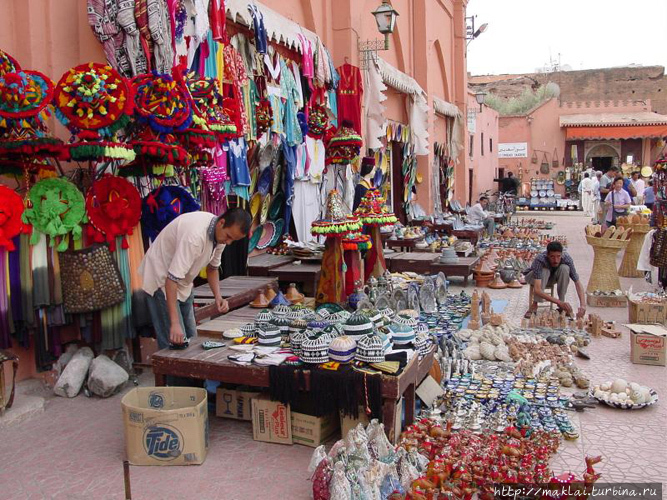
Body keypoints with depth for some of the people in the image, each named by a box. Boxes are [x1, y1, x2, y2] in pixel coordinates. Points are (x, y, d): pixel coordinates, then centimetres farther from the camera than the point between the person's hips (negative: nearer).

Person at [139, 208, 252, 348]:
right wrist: (175, 323, -41)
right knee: (174, 342, -12)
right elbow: (172, 278, -37)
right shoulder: (195, 234, -35)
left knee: (190, 338, 13)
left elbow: (212, 267, 9)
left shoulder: (220, 232, -7)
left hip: (183, 284, 9)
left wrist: (218, 296, -8)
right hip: (162, 279, -9)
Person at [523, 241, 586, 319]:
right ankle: (534, 305, -22)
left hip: (550, 278, 3)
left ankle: (561, 307, -15)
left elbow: (577, 283, -27)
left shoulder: (567, 258, -30)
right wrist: (559, 302, -53)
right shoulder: (540, 260, -39)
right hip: (532, 277, -3)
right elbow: (537, 290, -47)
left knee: (564, 268, -28)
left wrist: (583, 305, -41)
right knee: (545, 270, -36)